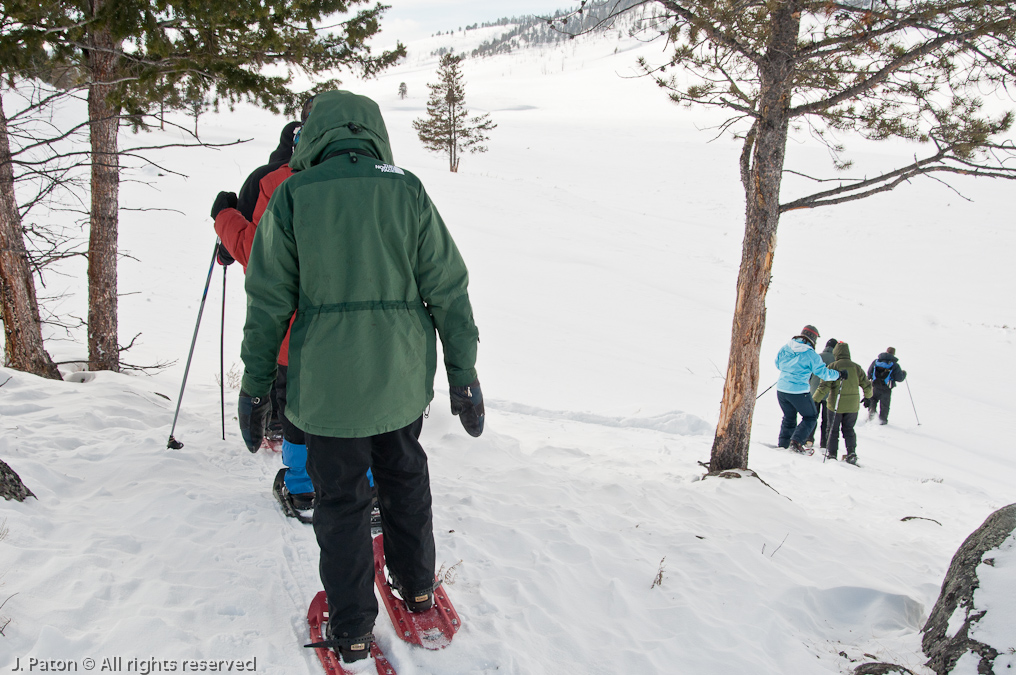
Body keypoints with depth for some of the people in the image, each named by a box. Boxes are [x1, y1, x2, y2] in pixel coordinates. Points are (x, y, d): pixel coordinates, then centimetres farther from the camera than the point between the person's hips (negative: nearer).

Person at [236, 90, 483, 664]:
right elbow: (448, 288, -2)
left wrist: (256, 386, 6)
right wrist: (464, 374, 5)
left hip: (327, 380, -2)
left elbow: (269, 300, -3)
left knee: (341, 498, 12)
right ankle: (418, 588, 39)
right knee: (405, 476, 23)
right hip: (402, 377, 2)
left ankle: (352, 630, 23)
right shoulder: (407, 190, -2)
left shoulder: (293, 194, -4)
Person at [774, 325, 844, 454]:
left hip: (781, 389, 6)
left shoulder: (785, 348, 3)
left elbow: (778, 363, 18)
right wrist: (838, 375, 6)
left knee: (789, 418, 23)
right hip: (799, 391, -6)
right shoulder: (810, 355, -13)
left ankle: (783, 443, 19)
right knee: (810, 417, 12)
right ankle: (796, 442, -3)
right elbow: (823, 373, -8)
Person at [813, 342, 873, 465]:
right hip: (852, 405, 3)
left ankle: (831, 454, 10)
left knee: (833, 429, 9)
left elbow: (824, 386, -14)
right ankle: (851, 453, 5)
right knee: (848, 429, 15)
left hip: (836, 404, -3)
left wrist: (815, 399, -10)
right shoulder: (856, 367, 2)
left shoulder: (833, 366, -8)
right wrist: (868, 396, 28)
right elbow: (866, 385, 8)